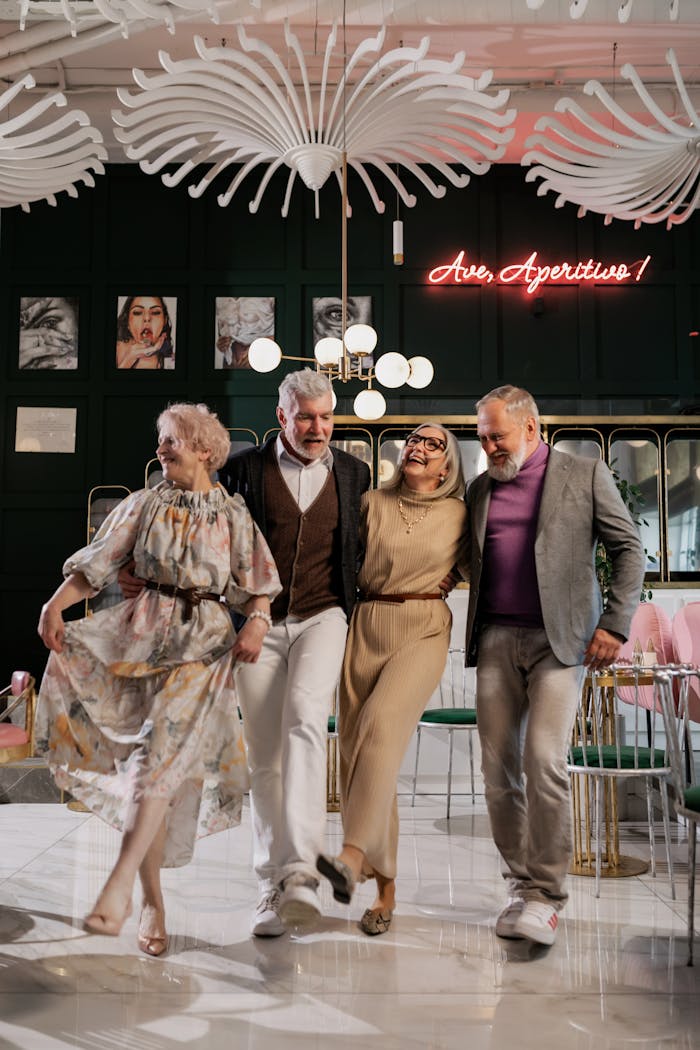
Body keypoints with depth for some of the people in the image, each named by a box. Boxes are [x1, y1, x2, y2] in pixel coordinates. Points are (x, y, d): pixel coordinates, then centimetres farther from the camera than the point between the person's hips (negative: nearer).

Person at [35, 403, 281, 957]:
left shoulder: (233, 514, 6)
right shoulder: (145, 504, 9)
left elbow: (257, 583, 4)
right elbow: (96, 562, 3)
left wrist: (257, 623, -16)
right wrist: (55, 605, -12)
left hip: (203, 640, -2)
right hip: (143, 634, 2)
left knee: (163, 755, -17)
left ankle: (120, 884, -18)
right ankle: (153, 901, 10)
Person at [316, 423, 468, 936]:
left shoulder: (458, 515, 7)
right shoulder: (373, 502, 9)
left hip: (424, 631, -2)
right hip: (368, 627, 3)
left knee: (383, 723, -29)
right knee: (358, 746, -1)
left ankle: (353, 857, -36)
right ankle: (385, 887, 10)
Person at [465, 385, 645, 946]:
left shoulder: (585, 474, 4)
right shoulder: (480, 488, 16)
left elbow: (630, 549, 3)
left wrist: (614, 624, -5)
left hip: (559, 639, -4)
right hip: (495, 640, 4)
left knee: (543, 762, -14)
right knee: (499, 769, 4)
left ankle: (547, 897, -2)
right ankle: (522, 885, 19)